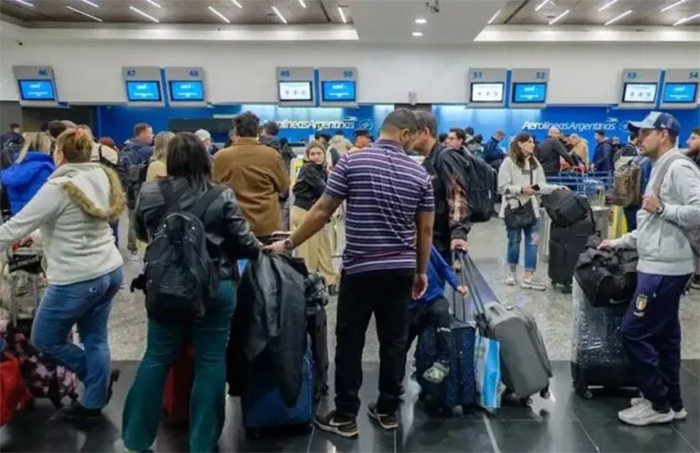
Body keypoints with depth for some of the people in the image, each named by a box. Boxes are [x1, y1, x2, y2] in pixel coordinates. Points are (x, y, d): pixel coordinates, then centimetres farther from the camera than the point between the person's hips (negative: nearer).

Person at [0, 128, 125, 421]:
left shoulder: (58, 187, -18)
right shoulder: (103, 178, 3)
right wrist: (44, 233, 21)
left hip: (77, 280, -7)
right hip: (110, 271, 8)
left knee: (44, 339, 15)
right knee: (95, 339, 18)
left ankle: (101, 377, 27)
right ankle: (94, 402, 30)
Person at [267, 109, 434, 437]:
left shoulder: (351, 162, -7)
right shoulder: (420, 175, 2)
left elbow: (322, 212, -6)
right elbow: (425, 229, 5)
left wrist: (289, 244, 5)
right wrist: (422, 271, 18)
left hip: (361, 269, -3)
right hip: (402, 269, 3)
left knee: (350, 343, 8)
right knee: (394, 341, 12)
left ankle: (346, 416, 16)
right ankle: (388, 410, 25)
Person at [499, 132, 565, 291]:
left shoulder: (534, 162, 10)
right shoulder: (508, 162, -8)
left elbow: (541, 185, 6)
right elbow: (503, 187, -12)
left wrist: (556, 188, -9)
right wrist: (521, 189, -19)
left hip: (532, 207, 5)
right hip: (514, 208, -5)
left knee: (532, 241, 1)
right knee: (514, 240, 8)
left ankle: (529, 277, 6)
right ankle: (512, 272, 28)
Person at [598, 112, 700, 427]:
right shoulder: (660, 170, 18)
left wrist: (661, 207, -20)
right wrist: (619, 243, 21)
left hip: (665, 268, -10)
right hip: (660, 266, 10)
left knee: (635, 332, -6)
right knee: (663, 335, 15)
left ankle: (658, 403, 8)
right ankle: (671, 401, 26)